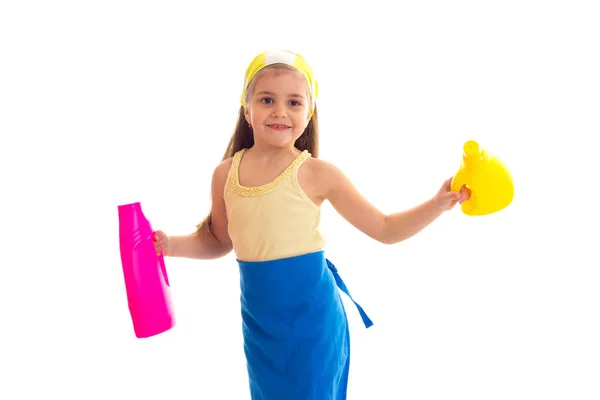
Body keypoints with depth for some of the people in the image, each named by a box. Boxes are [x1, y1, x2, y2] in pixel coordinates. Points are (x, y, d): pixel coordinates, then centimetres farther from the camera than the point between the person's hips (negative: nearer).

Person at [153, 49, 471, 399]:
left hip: (311, 316, -4)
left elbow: (385, 229, -5)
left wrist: (439, 203, -14)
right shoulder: (226, 174, -2)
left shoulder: (317, 174, -12)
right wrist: (173, 245, 1)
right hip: (258, 318, 4)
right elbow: (219, 241, 14)